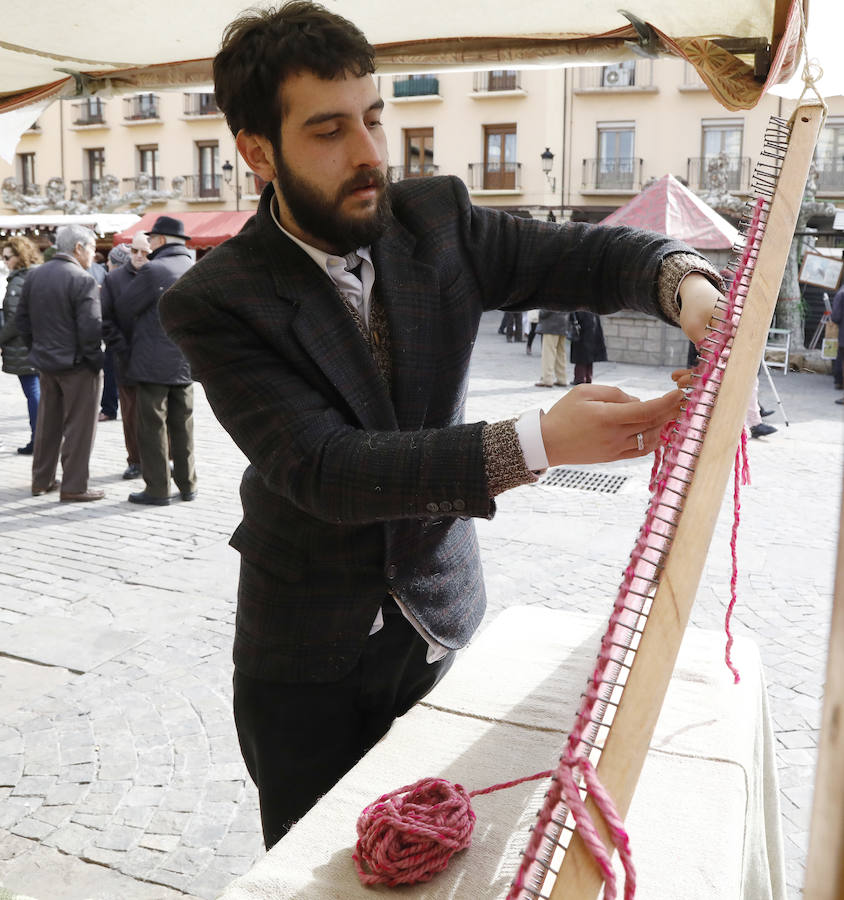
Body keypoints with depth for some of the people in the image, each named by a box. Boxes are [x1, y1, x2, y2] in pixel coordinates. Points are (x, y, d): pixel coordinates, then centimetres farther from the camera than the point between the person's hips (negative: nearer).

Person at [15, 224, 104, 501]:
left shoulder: (34, 276, 8)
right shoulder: (83, 280, -16)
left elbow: (22, 320, 12)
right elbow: (90, 328, -21)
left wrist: (37, 349, 18)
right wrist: (96, 361, -10)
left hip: (46, 362, 7)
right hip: (77, 364, -7)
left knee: (47, 423, 18)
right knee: (78, 426, 1)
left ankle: (42, 480, 27)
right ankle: (74, 487, 5)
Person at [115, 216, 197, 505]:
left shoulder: (153, 270, -12)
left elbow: (123, 310, -4)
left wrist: (132, 343, 12)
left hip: (153, 364, -6)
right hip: (186, 362, 6)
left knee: (152, 426, 1)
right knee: (182, 425, 14)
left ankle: (157, 489, 5)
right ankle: (187, 484, 20)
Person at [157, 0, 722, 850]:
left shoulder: (434, 217, -5)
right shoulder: (214, 302, -17)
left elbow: (585, 252, -4)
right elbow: (327, 468, -27)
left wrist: (686, 282, -29)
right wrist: (538, 441, -37)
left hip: (443, 622, 3)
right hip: (308, 659, -2)